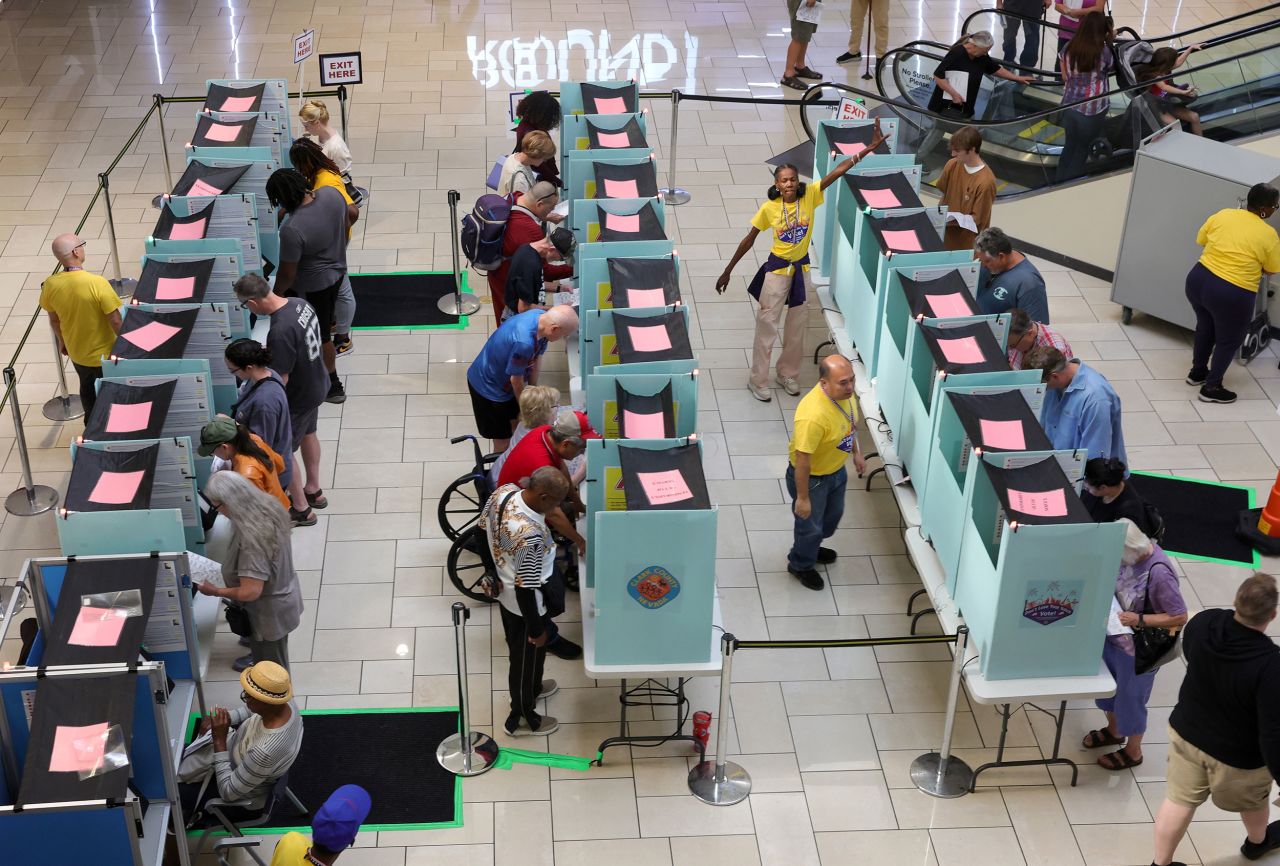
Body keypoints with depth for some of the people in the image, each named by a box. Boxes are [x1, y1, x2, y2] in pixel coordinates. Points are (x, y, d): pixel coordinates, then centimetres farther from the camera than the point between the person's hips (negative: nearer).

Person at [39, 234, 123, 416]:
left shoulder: (50, 285, -16)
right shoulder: (97, 283, -30)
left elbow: (54, 319, 0)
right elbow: (115, 321, -24)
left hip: (76, 352, 5)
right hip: (103, 353, -5)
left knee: (87, 386, 29)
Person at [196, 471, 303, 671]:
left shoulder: (252, 537, -39)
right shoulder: (266, 510, -11)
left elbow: (250, 592, -34)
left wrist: (215, 591, -19)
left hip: (270, 613, -8)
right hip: (282, 593, 8)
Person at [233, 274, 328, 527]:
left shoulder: (280, 332, -37)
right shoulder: (299, 303, -10)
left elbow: (280, 380, -28)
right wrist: (269, 355, 9)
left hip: (298, 398, -9)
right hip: (317, 385, 9)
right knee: (308, 434, 29)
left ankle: (301, 510, 26)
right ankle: (313, 491, 48)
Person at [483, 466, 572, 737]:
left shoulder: (504, 491, -18)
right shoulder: (530, 534, -41)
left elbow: (483, 531, 1)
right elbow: (526, 588, -30)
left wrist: (493, 573, 16)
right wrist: (537, 630, -15)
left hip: (504, 592, 8)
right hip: (525, 604, -7)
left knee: (518, 650, 32)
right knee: (528, 656, 19)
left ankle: (531, 688, 59)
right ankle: (521, 718, 42)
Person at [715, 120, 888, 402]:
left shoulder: (809, 196, -11)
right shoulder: (769, 208, -14)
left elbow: (838, 171, -19)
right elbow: (748, 241, -4)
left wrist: (870, 148, -27)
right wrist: (727, 271, -2)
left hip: (802, 268, 3)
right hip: (777, 269, -3)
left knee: (797, 326, 14)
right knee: (767, 324, 1)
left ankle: (787, 374, 31)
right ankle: (758, 381, 11)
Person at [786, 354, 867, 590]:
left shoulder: (844, 392, -18)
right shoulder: (813, 416, -42)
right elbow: (802, 460, -31)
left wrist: (856, 453, 16)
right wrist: (802, 498, -22)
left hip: (836, 470, 8)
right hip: (811, 478, -8)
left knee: (833, 515, 30)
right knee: (810, 526, 17)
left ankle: (810, 547, 59)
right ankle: (801, 564, 46)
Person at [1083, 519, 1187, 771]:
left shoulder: (1159, 573, -35)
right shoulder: (1132, 554, -12)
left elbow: (1180, 618, -26)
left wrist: (1139, 620, -31)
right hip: (1113, 637, 7)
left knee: (1130, 699, 15)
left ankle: (1132, 751, 40)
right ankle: (1114, 730, 55)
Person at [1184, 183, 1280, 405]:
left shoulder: (1223, 214, 2)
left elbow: (1200, 239, 15)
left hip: (1198, 280, 5)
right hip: (1231, 295, -5)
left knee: (1205, 325, 31)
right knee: (1229, 341, 19)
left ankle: (1197, 372, 46)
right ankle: (1211, 388, 27)